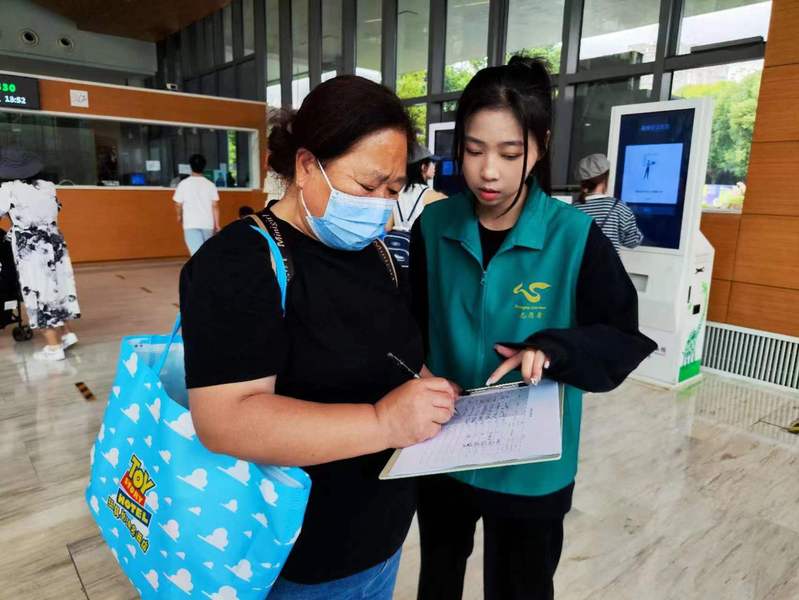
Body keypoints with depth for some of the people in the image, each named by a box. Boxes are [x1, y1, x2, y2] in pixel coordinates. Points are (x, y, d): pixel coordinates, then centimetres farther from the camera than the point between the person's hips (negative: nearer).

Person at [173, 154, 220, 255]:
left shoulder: (184, 184, -2)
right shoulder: (210, 184, 2)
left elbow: (178, 204, 2)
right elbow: (215, 206, -1)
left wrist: (179, 216, 23)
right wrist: (217, 224, 4)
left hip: (191, 224, -2)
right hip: (208, 224, 3)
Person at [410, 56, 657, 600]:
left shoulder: (576, 237, -16)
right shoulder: (434, 226, -7)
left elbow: (624, 338, -9)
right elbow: (416, 326, 3)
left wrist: (551, 351, -27)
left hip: (529, 466, -2)